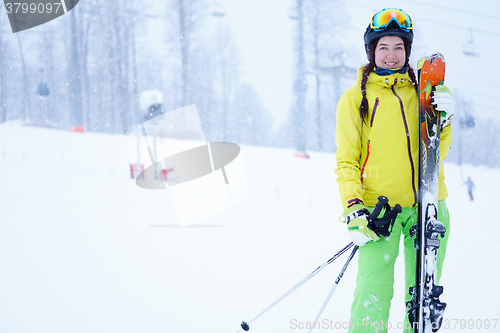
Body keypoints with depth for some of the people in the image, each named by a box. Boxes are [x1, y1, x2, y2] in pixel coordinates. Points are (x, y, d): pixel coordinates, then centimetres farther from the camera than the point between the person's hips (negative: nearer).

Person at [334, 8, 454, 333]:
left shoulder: (422, 91, 13)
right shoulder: (356, 98, 5)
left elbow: (437, 153, 9)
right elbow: (347, 160, 3)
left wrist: (442, 120, -10)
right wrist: (353, 209, -9)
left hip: (427, 204, 3)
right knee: (374, 293, -17)